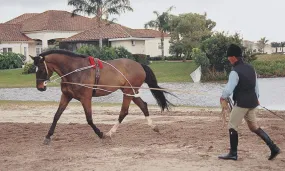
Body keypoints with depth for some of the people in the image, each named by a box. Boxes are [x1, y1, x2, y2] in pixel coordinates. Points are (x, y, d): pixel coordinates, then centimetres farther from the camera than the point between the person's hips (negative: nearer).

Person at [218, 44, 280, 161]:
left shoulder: (235, 72, -17)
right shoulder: (250, 68, 9)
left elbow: (229, 89, -18)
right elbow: (256, 85, 16)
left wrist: (223, 97, 1)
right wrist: (256, 98, 29)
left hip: (241, 103, -8)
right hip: (252, 102, 8)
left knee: (232, 127, 4)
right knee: (254, 127, 16)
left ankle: (233, 153, 9)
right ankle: (273, 147, 10)